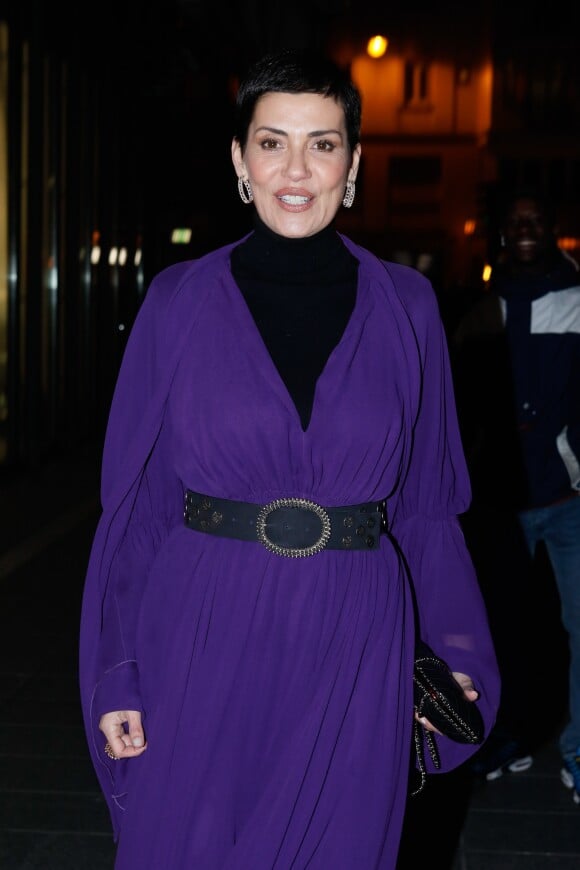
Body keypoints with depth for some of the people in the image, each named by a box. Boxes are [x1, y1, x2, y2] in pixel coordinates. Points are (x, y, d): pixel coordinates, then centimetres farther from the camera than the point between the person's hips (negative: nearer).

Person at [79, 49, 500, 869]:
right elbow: (136, 500, 0)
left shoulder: (405, 306, 1)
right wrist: (116, 676, -3)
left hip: (353, 652, 1)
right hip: (204, 646, 0)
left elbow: (426, 500, 7)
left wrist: (457, 652, 3)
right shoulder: (181, 300, -1)